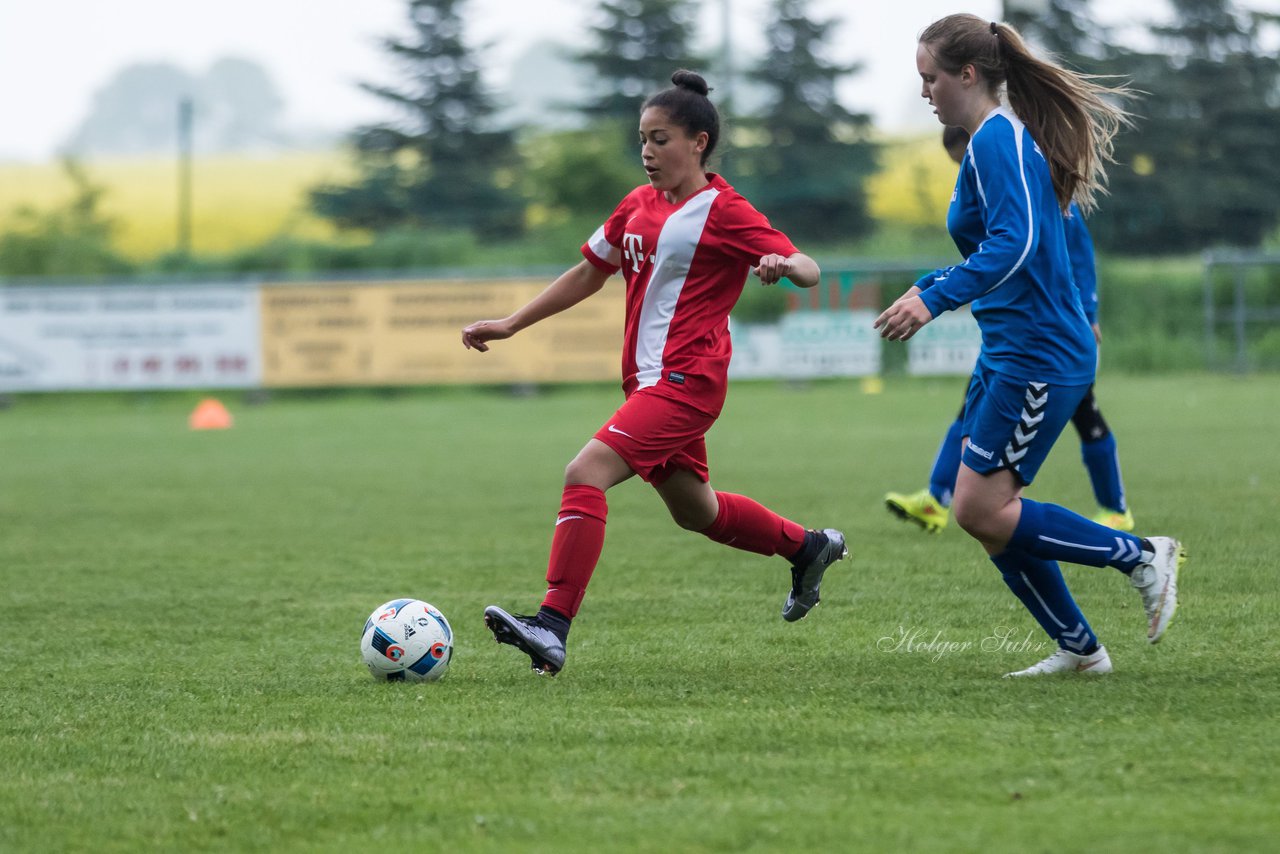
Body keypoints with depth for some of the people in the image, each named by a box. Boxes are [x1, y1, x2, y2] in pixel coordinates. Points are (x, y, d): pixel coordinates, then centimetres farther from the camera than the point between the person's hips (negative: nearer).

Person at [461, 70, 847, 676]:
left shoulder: (723, 211, -8)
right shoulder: (638, 206, 14)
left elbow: (809, 271, -11)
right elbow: (589, 273, 24)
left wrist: (783, 265, -35)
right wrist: (509, 324, 21)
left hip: (686, 381, -9)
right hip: (647, 380, 9)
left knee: (586, 473, -23)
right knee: (695, 511, 22)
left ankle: (552, 627, -29)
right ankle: (808, 547, 44)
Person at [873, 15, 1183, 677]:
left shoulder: (998, 140, -15)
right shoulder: (1000, 139, 16)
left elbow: (1016, 243, -29)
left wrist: (936, 298, -35)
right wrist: (934, 285, 28)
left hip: (1038, 359, -10)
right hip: (1009, 355, 10)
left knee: (981, 511, -10)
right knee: (986, 513, 8)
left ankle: (1141, 556, 0)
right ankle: (1078, 648, 15)